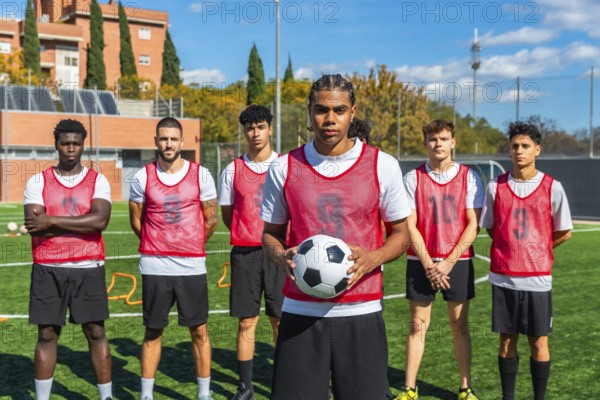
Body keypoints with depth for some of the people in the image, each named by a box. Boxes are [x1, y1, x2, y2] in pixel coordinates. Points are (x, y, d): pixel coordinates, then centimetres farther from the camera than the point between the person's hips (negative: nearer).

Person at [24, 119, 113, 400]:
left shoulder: (98, 181, 2)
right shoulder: (38, 182, 5)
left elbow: (100, 220, -15)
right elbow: (35, 226, -8)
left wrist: (52, 221, -14)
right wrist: (81, 224, -11)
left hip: (88, 268, -1)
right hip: (48, 269, 1)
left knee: (96, 333, 4)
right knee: (47, 334, 6)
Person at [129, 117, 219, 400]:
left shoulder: (201, 175, 0)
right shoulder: (142, 178, 1)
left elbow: (211, 220, 7)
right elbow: (136, 221, 10)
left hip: (192, 266, 0)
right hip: (154, 267, 0)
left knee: (199, 330, 6)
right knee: (153, 332, 9)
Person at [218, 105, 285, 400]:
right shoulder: (232, 171, 5)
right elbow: (227, 214, 13)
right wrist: (249, 236, 9)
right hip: (244, 254, 1)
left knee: (281, 321, 5)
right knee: (246, 322, 5)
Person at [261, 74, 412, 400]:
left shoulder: (383, 166, 0)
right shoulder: (283, 168, 3)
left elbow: (400, 233, 7)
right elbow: (271, 234, 12)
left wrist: (371, 259, -13)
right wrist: (281, 257, -10)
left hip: (361, 314, 0)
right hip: (300, 314, 1)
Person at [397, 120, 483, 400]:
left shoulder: (469, 177, 0)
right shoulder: (413, 178, 0)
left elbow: (473, 225, -3)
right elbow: (410, 226, -3)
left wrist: (448, 262, -11)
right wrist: (428, 265, -10)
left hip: (458, 261, 0)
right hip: (421, 262, 0)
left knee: (459, 325, 6)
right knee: (418, 325, 4)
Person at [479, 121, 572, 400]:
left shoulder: (553, 187, -2)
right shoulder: (495, 187, 2)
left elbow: (564, 232, 5)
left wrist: (536, 249, 6)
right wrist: (512, 247, 6)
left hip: (537, 278, -1)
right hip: (503, 277, 1)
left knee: (539, 342, 4)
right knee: (506, 340, 9)